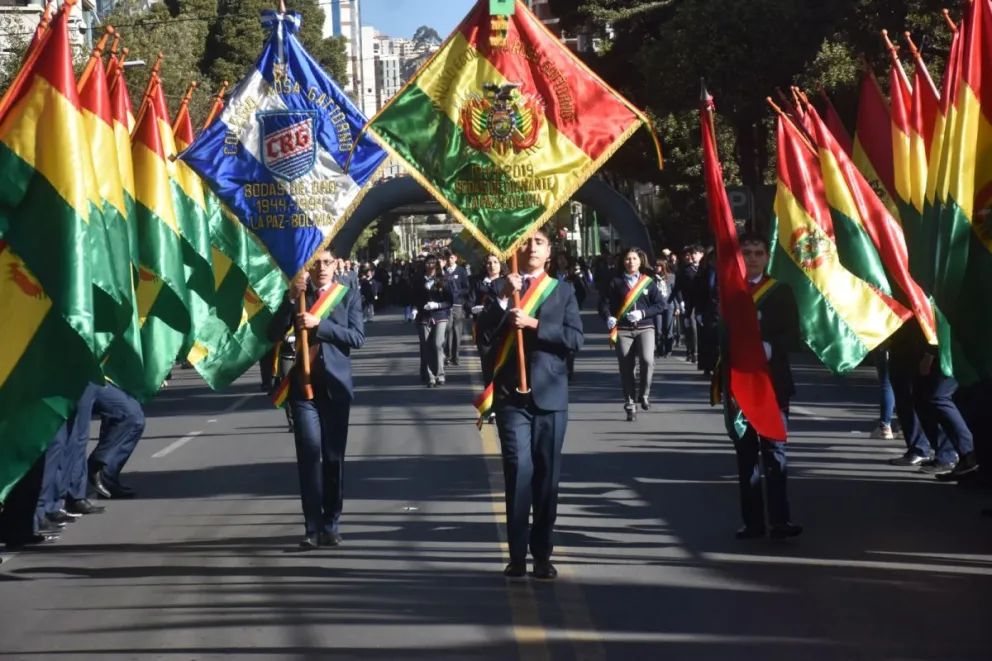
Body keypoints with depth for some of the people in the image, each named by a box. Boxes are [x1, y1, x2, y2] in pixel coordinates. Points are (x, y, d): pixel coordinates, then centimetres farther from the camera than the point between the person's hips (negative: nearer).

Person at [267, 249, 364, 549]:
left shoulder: (349, 295, 4)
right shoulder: (297, 295, 7)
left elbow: (357, 337, -8)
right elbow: (274, 334, -3)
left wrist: (319, 324, -17)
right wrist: (291, 299, -14)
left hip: (335, 384, 0)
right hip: (304, 384, 0)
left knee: (334, 456, 5)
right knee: (309, 454, -9)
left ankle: (331, 524, 12)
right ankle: (313, 526, -11)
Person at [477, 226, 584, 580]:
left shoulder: (562, 291, 7)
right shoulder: (501, 290, 8)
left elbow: (575, 338, -5)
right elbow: (485, 338, -3)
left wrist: (534, 324, -14)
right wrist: (503, 299, -14)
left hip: (549, 394, 1)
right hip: (511, 395, -1)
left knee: (547, 475, 5)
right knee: (519, 472, -9)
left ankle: (542, 554, 12)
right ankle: (517, 554, -6)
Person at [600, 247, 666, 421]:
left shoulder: (648, 282, 8)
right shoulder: (616, 283, 7)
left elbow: (660, 304, 4)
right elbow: (604, 304, 3)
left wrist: (642, 313, -10)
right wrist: (608, 318, -17)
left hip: (645, 328, -1)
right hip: (623, 330, 1)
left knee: (647, 360, -22)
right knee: (626, 368, 0)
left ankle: (644, 394, 0)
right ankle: (630, 404, 12)